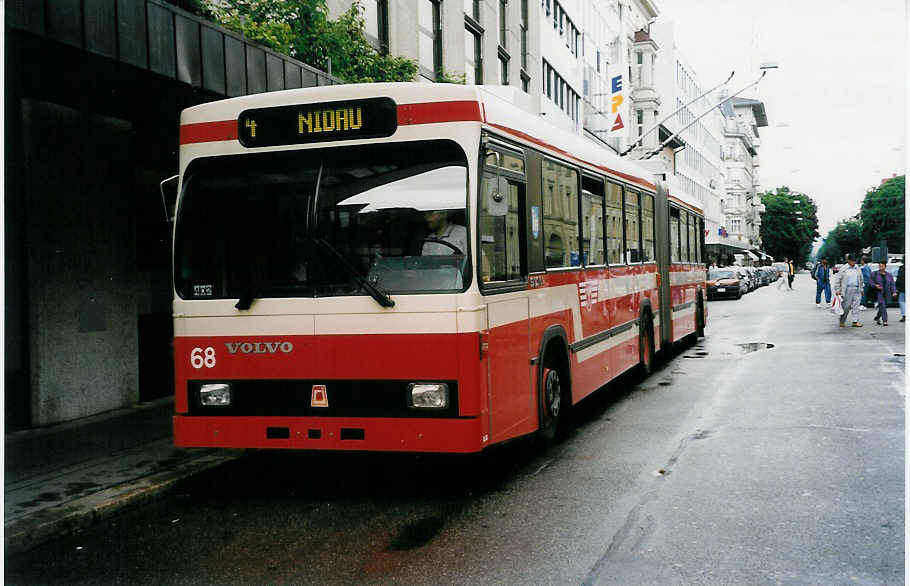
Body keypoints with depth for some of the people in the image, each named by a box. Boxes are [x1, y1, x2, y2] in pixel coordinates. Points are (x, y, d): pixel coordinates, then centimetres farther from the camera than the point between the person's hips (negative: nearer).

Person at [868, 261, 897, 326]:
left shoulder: (889, 275, 10)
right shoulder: (875, 274, 2)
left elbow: (892, 284, 5)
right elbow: (870, 283, 0)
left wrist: (894, 292, -9)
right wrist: (875, 285, -20)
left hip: (887, 294, 4)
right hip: (879, 293, -4)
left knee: (883, 307, 10)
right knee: (882, 306, -15)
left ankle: (877, 317, 34)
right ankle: (884, 320, -16)